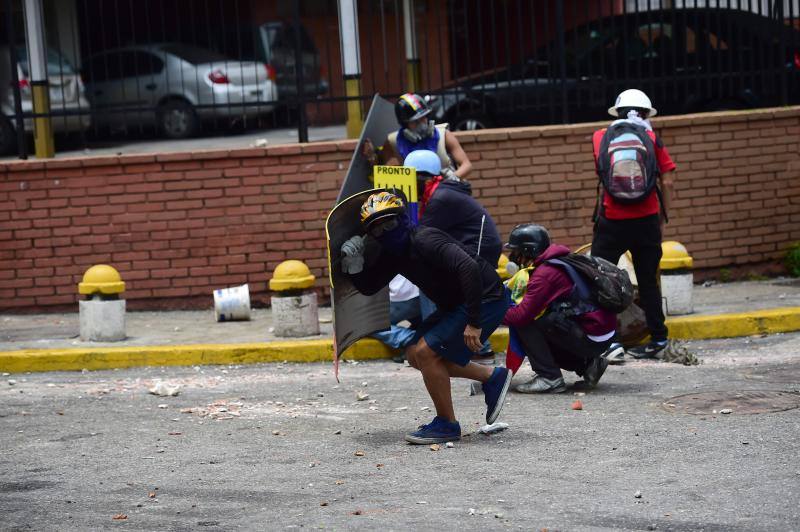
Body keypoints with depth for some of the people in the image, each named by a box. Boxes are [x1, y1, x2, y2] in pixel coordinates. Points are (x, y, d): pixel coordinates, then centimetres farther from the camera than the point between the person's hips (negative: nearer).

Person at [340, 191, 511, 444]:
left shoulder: (424, 240, -25)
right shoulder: (394, 253, 4)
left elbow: (469, 267, -35)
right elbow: (368, 287, 14)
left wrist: (474, 323, -35)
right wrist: (354, 264, -8)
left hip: (484, 300, -10)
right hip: (454, 305, 10)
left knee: (426, 351, -16)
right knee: (415, 355, 11)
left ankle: (446, 424, 0)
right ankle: (492, 377, 18)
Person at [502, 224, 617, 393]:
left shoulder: (545, 273, -15)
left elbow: (522, 314, -20)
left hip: (591, 338, -9)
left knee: (525, 324, -11)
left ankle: (549, 378, -9)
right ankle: (588, 363, 16)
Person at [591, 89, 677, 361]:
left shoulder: (600, 137, 6)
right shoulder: (652, 140, 3)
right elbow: (667, 182, -2)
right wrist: (662, 216, 9)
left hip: (612, 220, -1)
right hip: (647, 220, 1)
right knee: (648, 280, 13)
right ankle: (658, 339, 19)